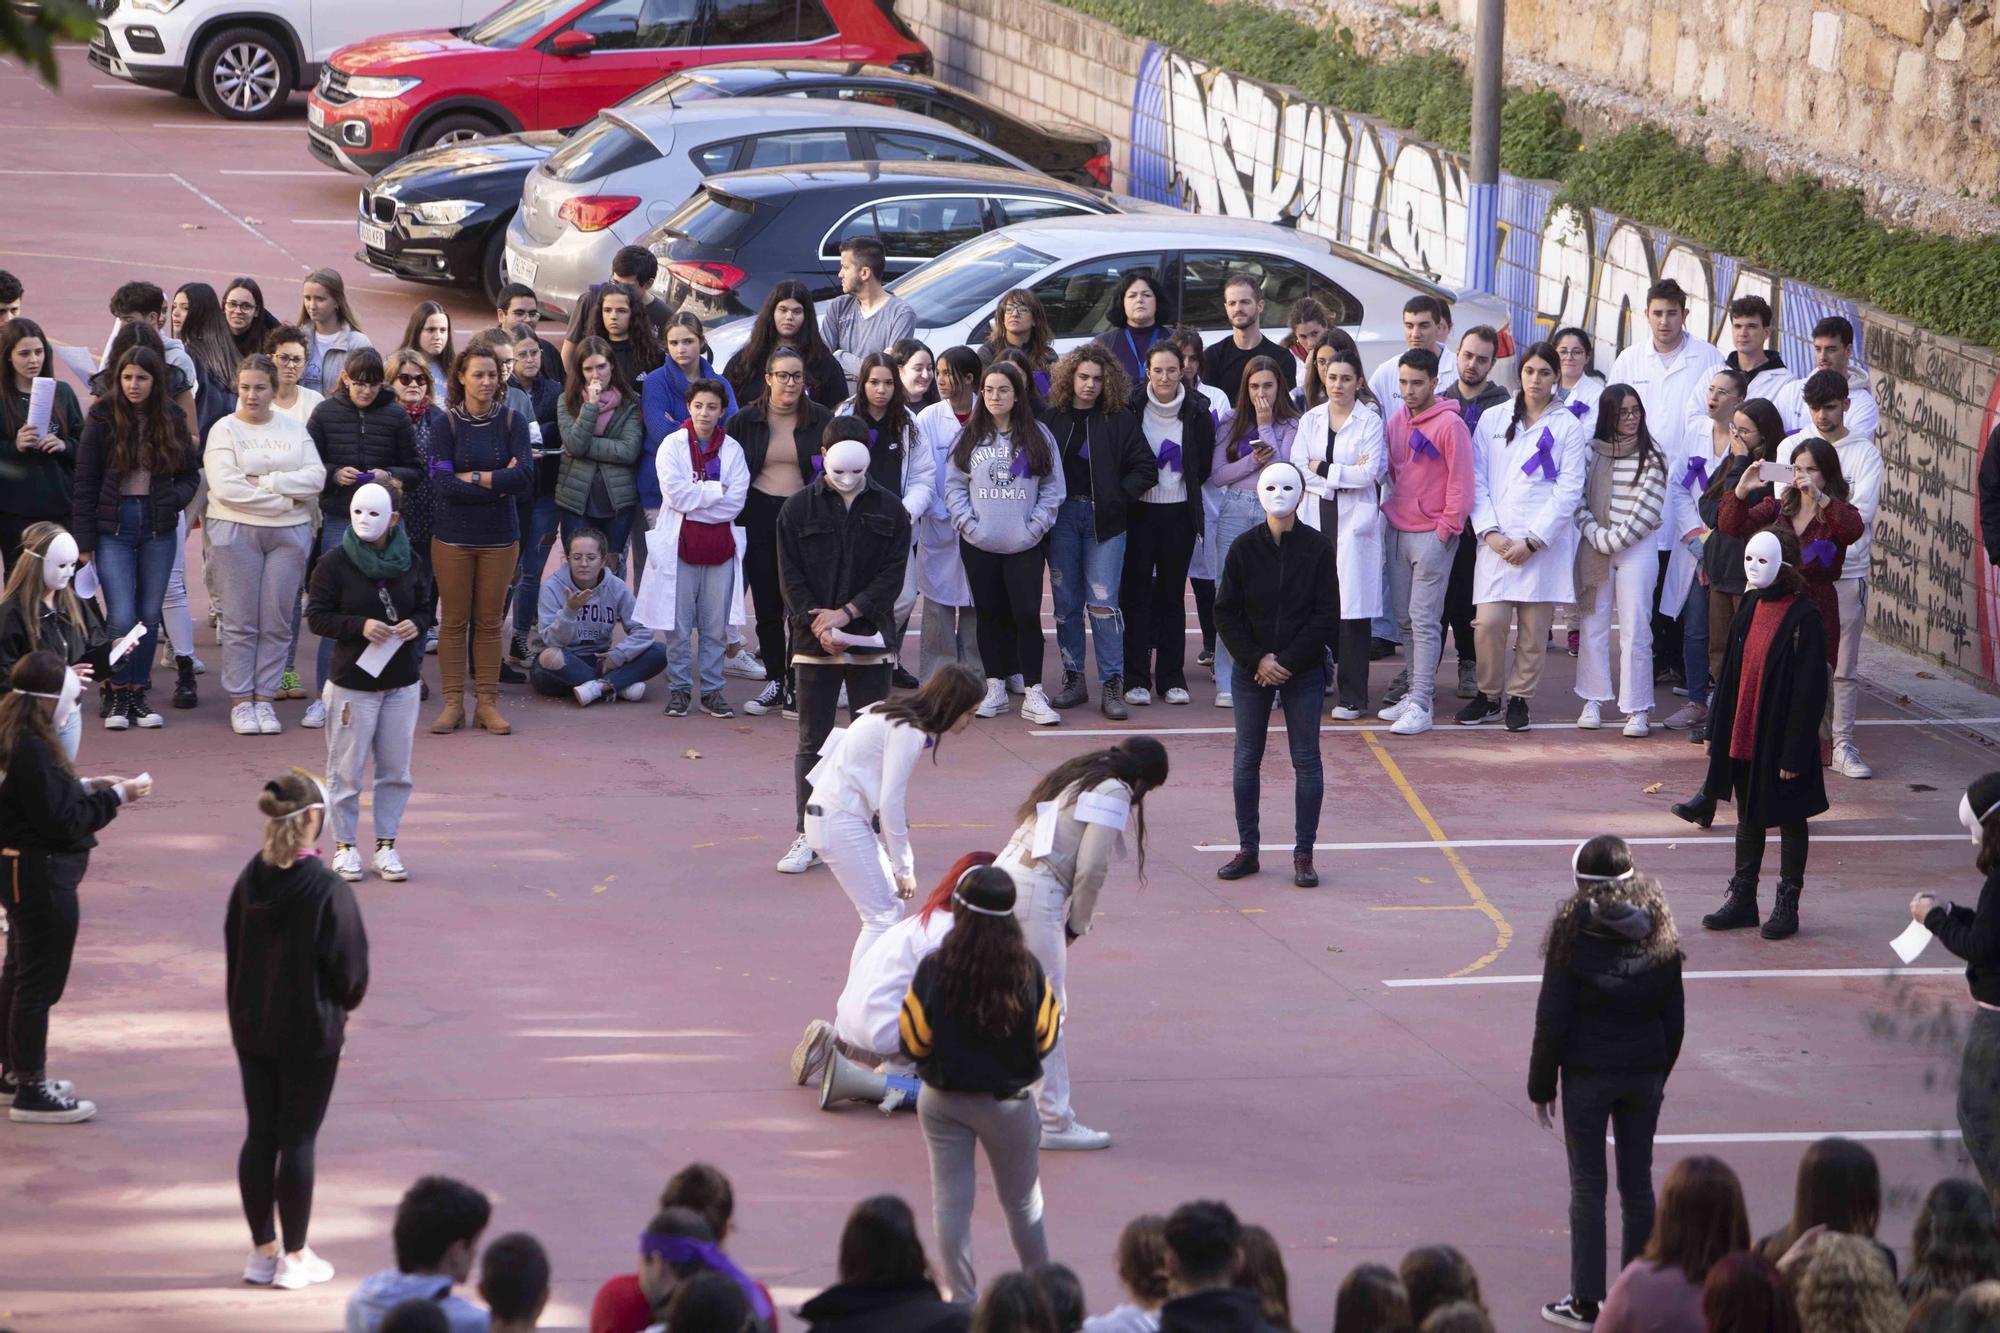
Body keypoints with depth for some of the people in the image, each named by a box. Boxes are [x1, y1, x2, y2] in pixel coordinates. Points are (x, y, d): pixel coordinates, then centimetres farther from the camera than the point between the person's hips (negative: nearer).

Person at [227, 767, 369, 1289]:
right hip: (311, 1032, -5)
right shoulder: (328, 892, -18)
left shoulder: (249, 882, -3)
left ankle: (262, 1251, 19)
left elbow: (233, 950, 5)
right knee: (298, 1140, 3)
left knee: (260, 1135, 11)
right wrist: (341, 1006, 9)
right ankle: (294, 1258, 9)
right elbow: (350, 969, -12)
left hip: (251, 1027, 5)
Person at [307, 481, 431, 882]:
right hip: (351, 680, -3)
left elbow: (427, 608, 13)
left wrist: (416, 625, -9)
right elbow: (317, 617, -7)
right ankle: (344, 845, 14)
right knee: (346, 769, 2)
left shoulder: (409, 562, 2)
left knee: (395, 768, 7)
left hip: (401, 683, 3)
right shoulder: (335, 563, -8)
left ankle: (386, 843, 17)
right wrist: (360, 626, -20)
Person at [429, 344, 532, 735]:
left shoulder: (511, 421, 1)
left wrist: (471, 477, -12)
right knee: (453, 620, 2)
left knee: (489, 622, 4)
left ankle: (487, 703, 10)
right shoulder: (448, 424, -2)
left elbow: (525, 477, -10)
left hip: (499, 537, 1)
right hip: (453, 537, -1)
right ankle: (453, 703, 7)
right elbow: (441, 484, -12)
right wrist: (497, 483, -12)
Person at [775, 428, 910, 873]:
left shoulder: (889, 510, 3)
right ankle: (808, 837, 6)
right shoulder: (798, 510, 1)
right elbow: (790, 577, -2)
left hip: (870, 641, 1)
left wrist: (848, 612, -13)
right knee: (812, 742, 2)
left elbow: (892, 575, -2)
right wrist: (820, 626, -14)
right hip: (814, 643, -1)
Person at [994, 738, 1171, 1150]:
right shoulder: (1115, 793, -3)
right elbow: (1091, 869, -10)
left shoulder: (1073, 777, 24)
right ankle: (1053, 1122, -1)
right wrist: (1077, 925, 7)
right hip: (1035, 894, -9)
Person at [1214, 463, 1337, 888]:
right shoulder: (1244, 549, 0)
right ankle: (1247, 849, 13)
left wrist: (1287, 661, -12)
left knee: (1306, 759, 0)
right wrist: (1256, 660, -11)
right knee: (1246, 758, 4)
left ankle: (1303, 853, 6)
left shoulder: (1318, 549, -4)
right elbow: (1225, 612, 0)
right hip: (1251, 671, 1)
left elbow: (1327, 614, -5)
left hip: (1303, 672, -1)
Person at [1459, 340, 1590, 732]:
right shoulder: (1493, 421, 11)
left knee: (1534, 627, 0)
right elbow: (1476, 480, 7)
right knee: (1489, 623, -9)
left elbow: (1569, 491, -1)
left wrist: (1532, 541, -9)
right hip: (1497, 541, 1)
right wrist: (1490, 532, -6)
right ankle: (1488, 695, 9)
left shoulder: (1567, 428, 5)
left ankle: (1519, 697, 15)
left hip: (1545, 543, -1)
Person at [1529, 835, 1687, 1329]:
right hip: (1644, 1075, 4)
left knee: (1587, 1186, 2)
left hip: (1587, 1076, -4)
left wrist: (1541, 1085, -2)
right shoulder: (1657, 934, 0)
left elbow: (1553, 1019, -10)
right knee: (1637, 1182, 11)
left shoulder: (1574, 932, -13)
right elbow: (1674, 1016, 6)